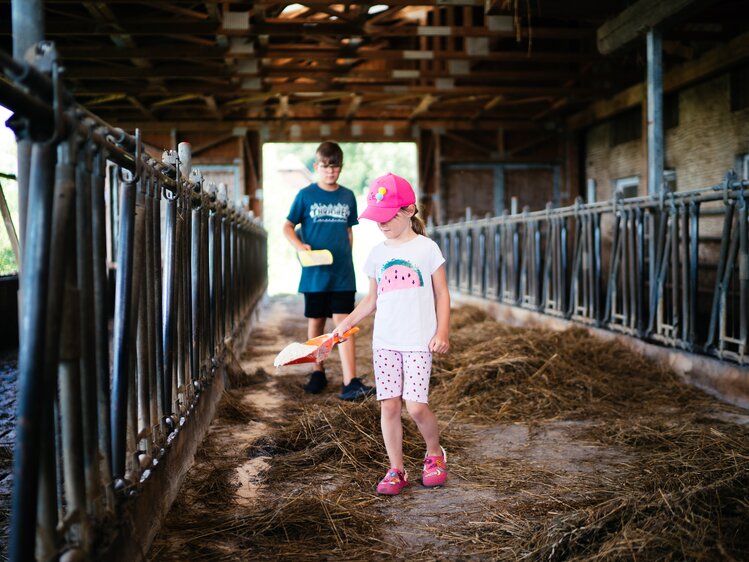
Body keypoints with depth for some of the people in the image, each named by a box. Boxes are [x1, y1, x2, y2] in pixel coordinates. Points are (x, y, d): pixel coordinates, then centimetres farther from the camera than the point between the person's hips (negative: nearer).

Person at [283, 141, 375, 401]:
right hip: (315, 272, 0)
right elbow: (288, 226, 2)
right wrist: (300, 245, -15)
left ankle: (350, 383, -11)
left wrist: (346, 258, 12)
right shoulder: (306, 195, 0)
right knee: (316, 322, 11)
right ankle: (318, 372, 28)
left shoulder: (348, 196, 8)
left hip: (342, 273, 1)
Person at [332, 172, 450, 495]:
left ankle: (435, 455, 19)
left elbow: (442, 294, 2)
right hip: (384, 342, 4)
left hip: (418, 342, -4)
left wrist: (442, 332, -8)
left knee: (416, 406, -9)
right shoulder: (377, 254, 10)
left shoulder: (426, 248, 0)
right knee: (389, 405, 1)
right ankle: (396, 470, 13)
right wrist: (347, 323, 5)